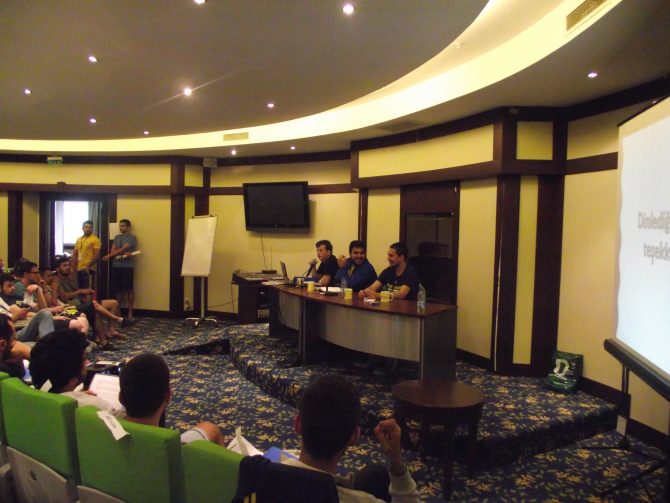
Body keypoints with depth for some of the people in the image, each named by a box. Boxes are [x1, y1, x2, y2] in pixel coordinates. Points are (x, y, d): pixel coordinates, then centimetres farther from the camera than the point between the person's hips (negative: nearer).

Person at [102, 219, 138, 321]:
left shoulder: (132, 237, -5)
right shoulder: (117, 237, 15)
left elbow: (122, 249, -13)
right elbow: (113, 251, 6)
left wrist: (109, 256, -12)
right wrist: (123, 254, -12)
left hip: (127, 267, -6)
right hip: (116, 266, 6)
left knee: (129, 289, -3)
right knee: (118, 289, 9)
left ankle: (130, 313, -1)